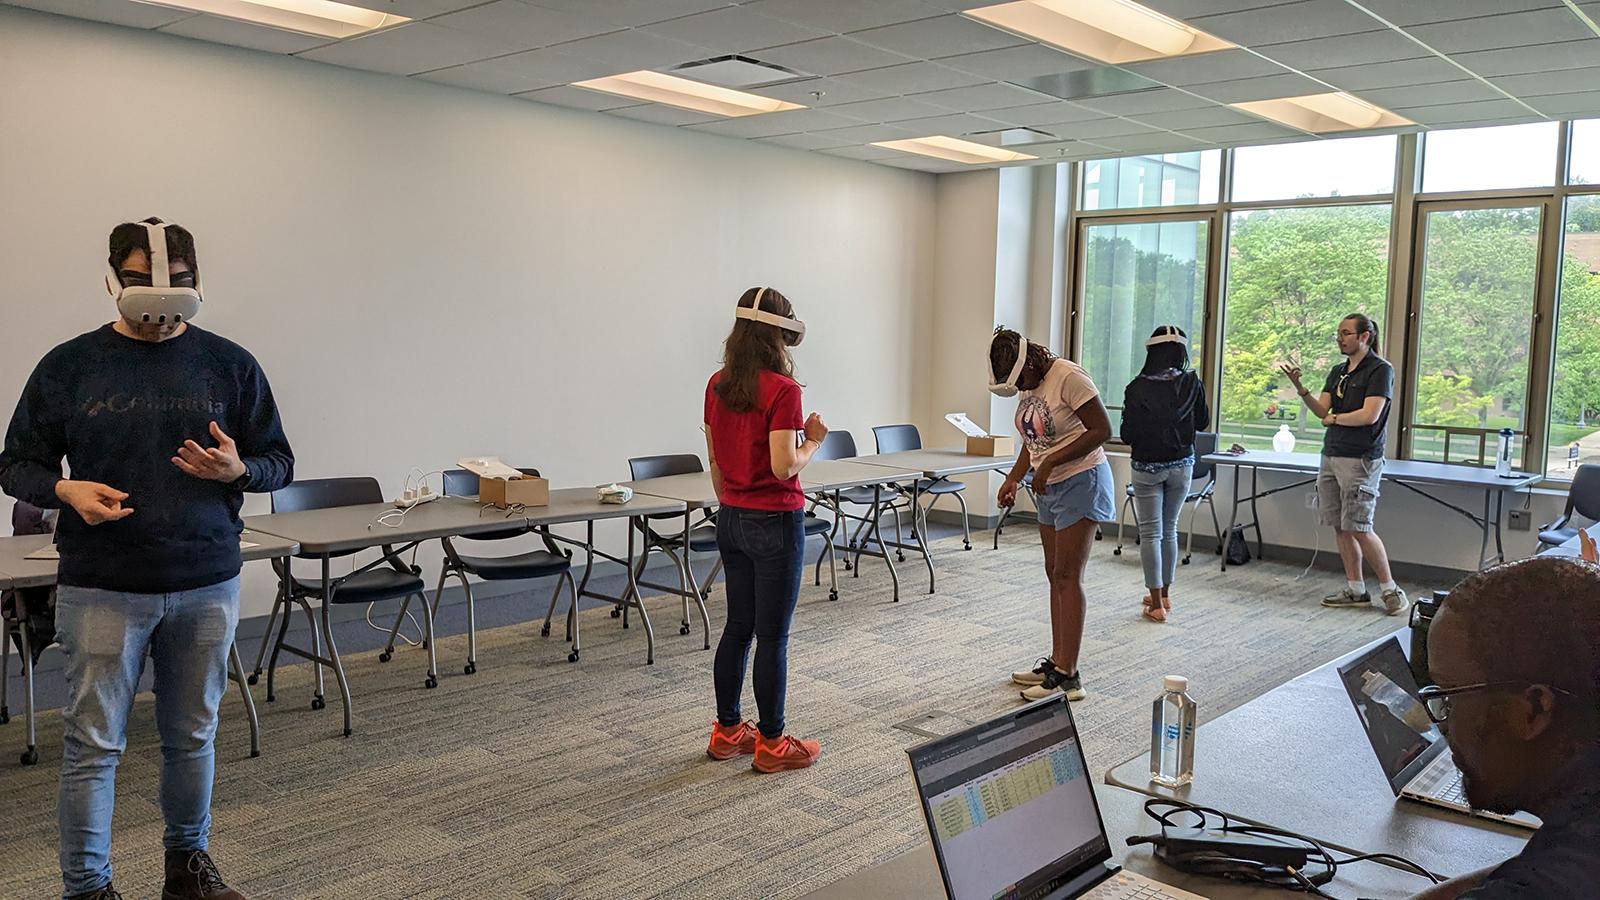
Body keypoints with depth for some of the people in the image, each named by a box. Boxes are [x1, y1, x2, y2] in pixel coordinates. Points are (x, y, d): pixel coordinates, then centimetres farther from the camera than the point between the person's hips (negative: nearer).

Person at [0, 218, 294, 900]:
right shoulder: (70, 365, 1)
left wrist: (238, 469, -15)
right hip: (102, 588, -1)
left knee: (192, 736, 13)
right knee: (93, 742, 3)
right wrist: (67, 490, -14)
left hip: (207, 586, 1)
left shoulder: (229, 364, 3)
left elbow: (278, 462, 7)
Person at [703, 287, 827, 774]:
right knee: (773, 636, 2)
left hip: (732, 519, 8)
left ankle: (727, 731, 26)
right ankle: (771, 744, 13)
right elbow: (784, 466, -21)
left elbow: (715, 461, 12)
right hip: (775, 523, -7)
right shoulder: (782, 390, -18)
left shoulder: (717, 385, 5)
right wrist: (813, 440, -3)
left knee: (738, 627, 17)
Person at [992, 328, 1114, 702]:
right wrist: (1013, 479, 6)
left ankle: (1068, 676, -6)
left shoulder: (1069, 377, -19)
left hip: (1080, 482, -9)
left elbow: (1101, 430, -20)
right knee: (1055, 574, 10)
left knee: (1068, 576, -9)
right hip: (1051, 488, 9)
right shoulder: (1031, 387, 8)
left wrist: (1051, 462, -23)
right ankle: (1057, 662, 17)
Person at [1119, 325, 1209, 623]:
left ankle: (1156, 604, 3)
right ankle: (1164, 595, 27)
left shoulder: (1137, 388, -15)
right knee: (1169, 530, 17)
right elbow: (1202, 422, 7)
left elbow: (1127, 435, -11)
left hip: (1147, 467, -3)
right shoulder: (1191, 383, -7)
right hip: (1181, 465, 3)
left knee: (1150, 533, 3)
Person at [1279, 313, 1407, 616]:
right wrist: (1300, 388, -7)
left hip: (1360, 460, -8)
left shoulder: (1380, 369, -7)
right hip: (1331, 456, 8)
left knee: (1359, 528, -8)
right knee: (1340, 527, 7)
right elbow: (1321, 410, 7)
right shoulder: (1337, 372, 16)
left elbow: (1369, 415, -16)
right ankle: (1356, 590, 15)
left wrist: (1335, 418, -2)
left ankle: (1390, 589, 5)